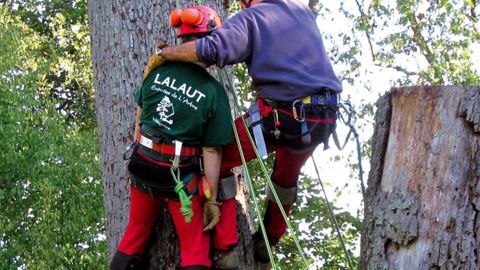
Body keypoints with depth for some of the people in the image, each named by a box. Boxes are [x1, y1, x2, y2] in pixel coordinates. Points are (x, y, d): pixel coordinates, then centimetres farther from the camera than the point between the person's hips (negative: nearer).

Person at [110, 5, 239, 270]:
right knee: (195, 248, 7)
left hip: (142, 164, 4)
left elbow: (139, 116, 8)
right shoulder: (214, 92, -14)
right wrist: (212, 199, -5)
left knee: (136, 232, 22)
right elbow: (211, 151, -12)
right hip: (179, 175, -4)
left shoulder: (159, 69, -3)